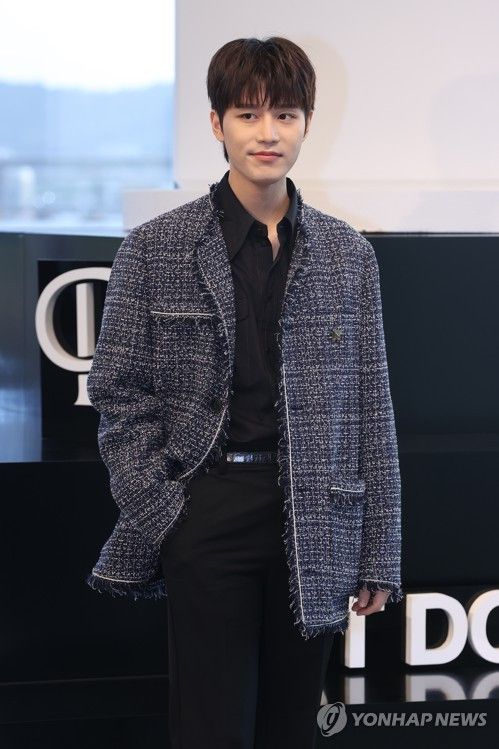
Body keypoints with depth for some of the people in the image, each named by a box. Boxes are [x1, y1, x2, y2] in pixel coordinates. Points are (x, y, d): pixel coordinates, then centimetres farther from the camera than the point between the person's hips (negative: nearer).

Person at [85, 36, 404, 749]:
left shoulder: (348, 254, 7)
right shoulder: (155, 249, 1)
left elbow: (372, 409, 7)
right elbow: (118, 394, 2)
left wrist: (380, 553, 4)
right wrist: (158, 516, -7)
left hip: (314, 526, 2)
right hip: (207, 514, -2)